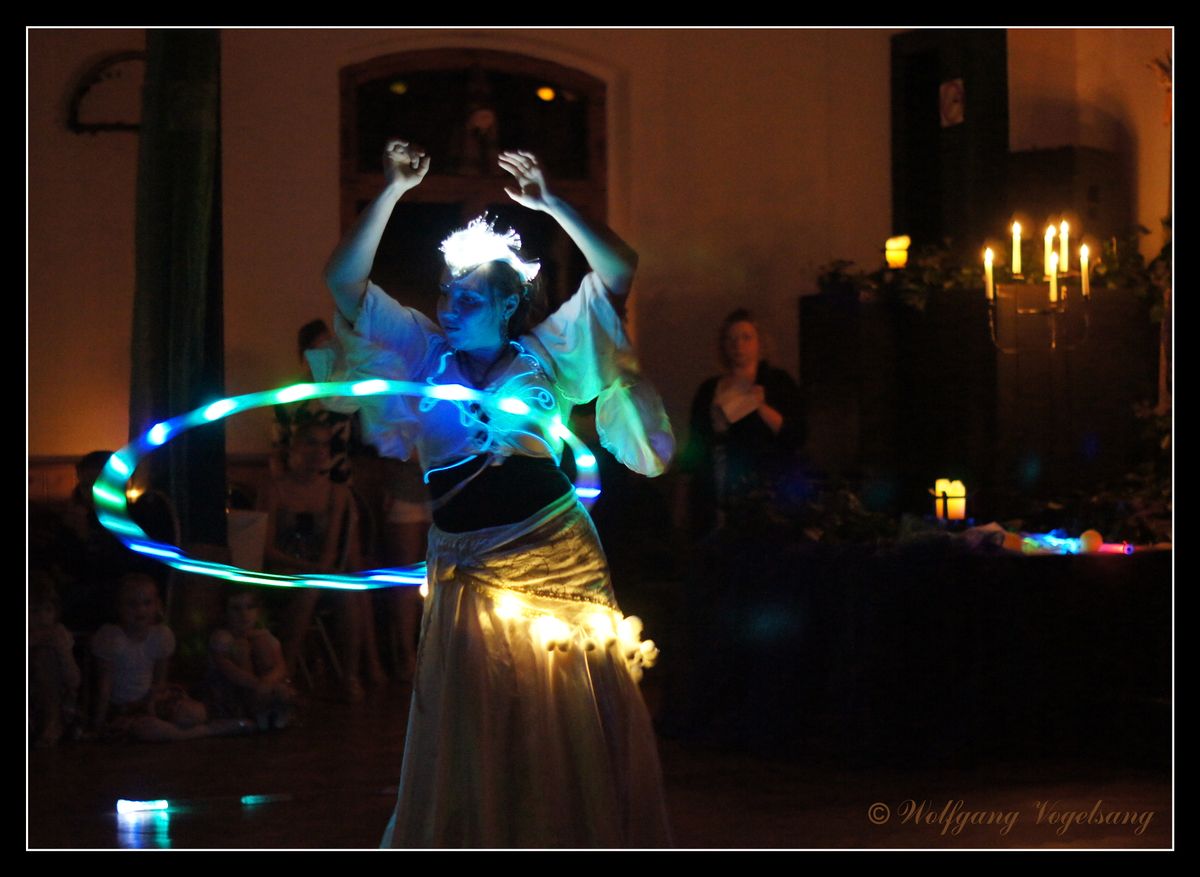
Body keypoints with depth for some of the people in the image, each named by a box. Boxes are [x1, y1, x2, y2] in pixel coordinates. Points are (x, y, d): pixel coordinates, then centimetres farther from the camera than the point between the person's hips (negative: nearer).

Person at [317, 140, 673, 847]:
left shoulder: (546, 354, 5)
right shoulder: (425, 352, 8)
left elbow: (619, 270, -1)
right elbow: (345, 280, 2)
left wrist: (551, 204, -9)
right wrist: (394, 191, -5)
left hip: (558, 557, -1)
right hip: (467, 570, 1)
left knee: (572, 727, 4)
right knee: (476, 731, 5)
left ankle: (581, 841, 13)